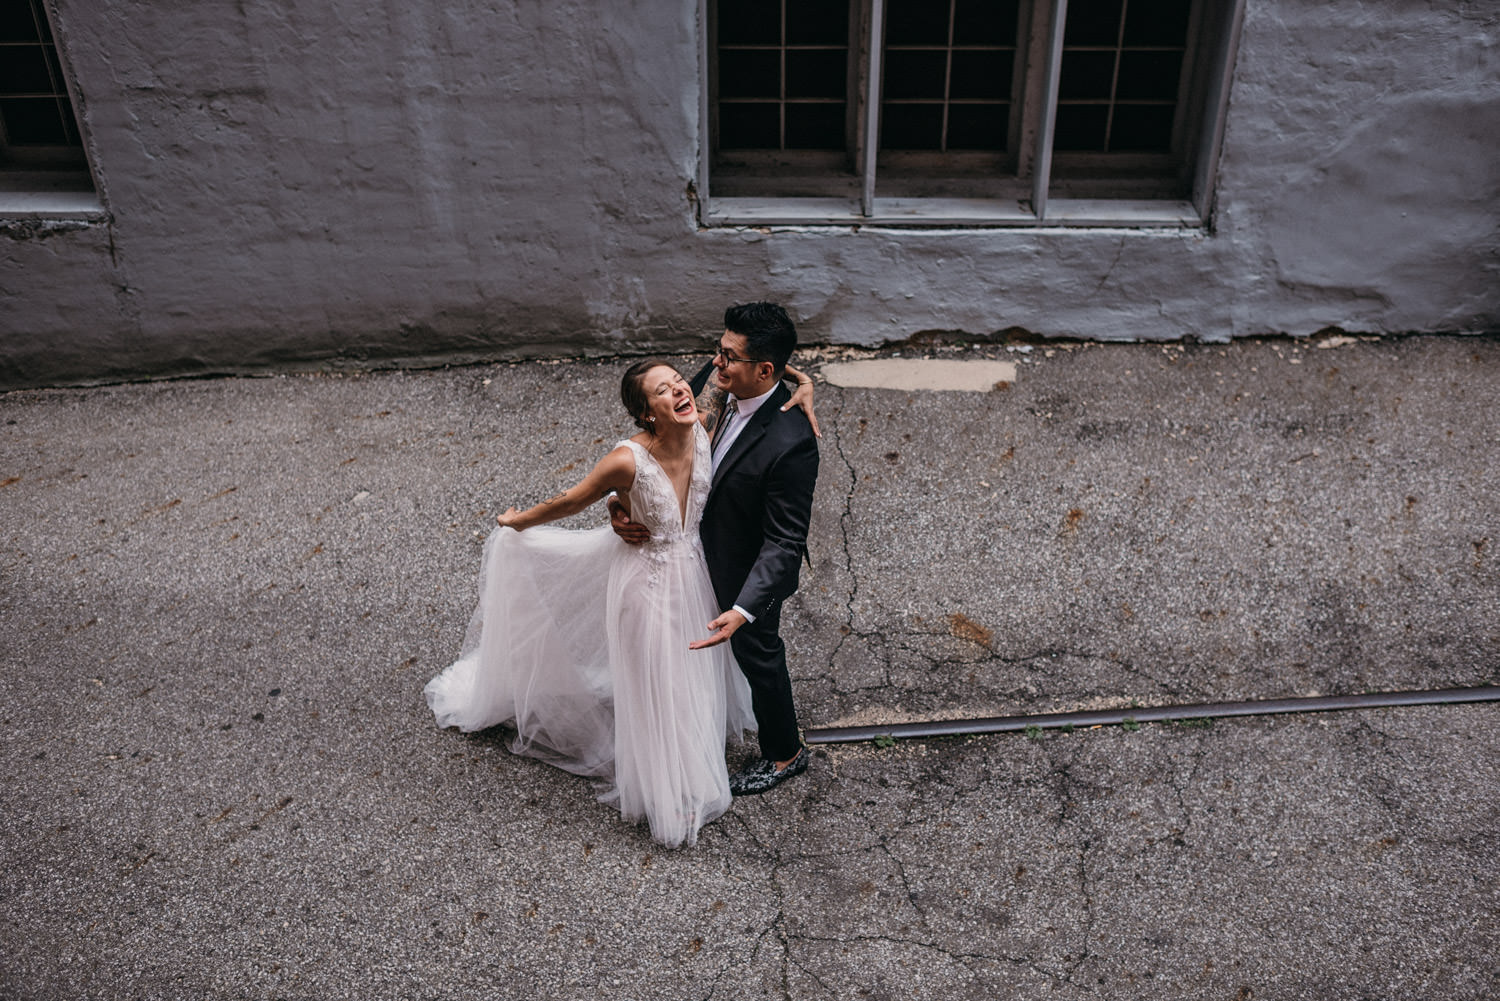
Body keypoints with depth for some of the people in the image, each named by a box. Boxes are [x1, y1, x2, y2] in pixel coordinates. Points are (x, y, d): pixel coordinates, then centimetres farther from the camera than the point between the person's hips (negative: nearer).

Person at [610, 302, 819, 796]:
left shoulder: (790, 443, -39)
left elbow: (784, 543, -33)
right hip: (703, 541, 7)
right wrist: (625, 500, -22)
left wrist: (743, 611, -42)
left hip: (749, 570, -7)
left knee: (756, 653, 17)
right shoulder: (716, 381, -19)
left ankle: (785, 753, 45)